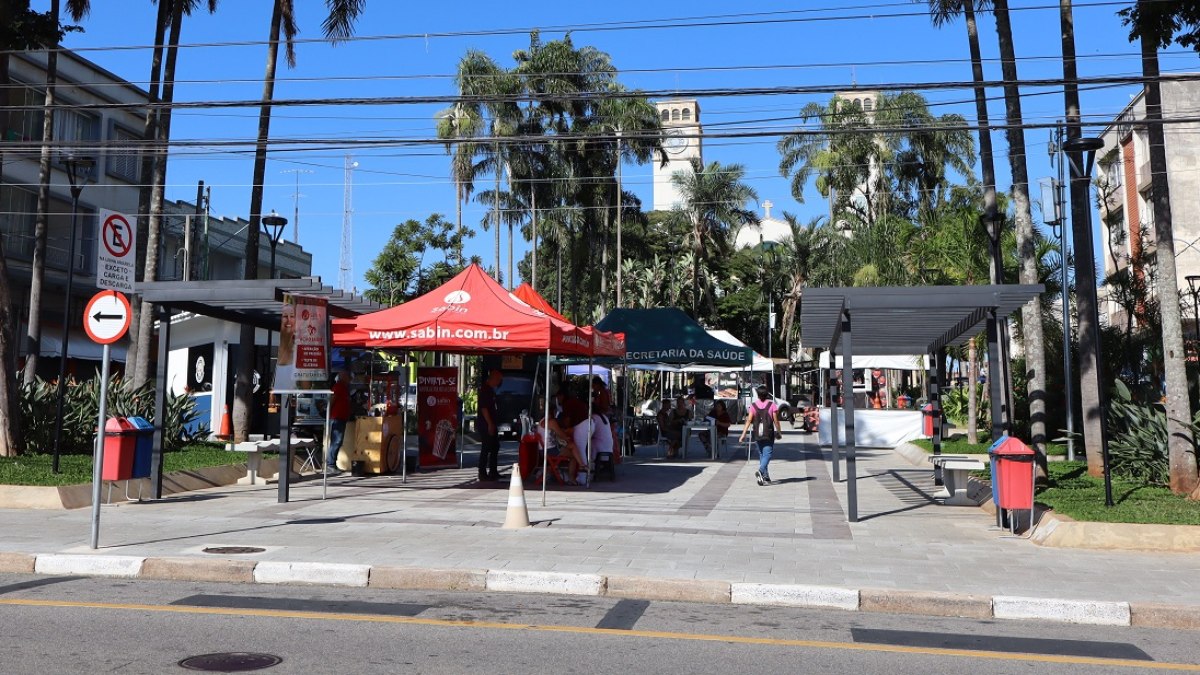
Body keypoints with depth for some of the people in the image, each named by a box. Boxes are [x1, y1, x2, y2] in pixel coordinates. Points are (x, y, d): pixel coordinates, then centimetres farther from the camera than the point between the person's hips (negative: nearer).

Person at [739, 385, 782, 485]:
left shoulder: (753, 405, 0)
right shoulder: (772, 404, -5)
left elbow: (749, 420, -5)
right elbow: (776, 420, -4)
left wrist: (744, 434, -5)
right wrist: (779, 432, 8)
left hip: (758, 435, 3)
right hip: (769, 434, -3)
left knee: (762, 454, 14)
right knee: (767, 454, -4)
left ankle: (766, 477, 18)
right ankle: (760, 471, -29)